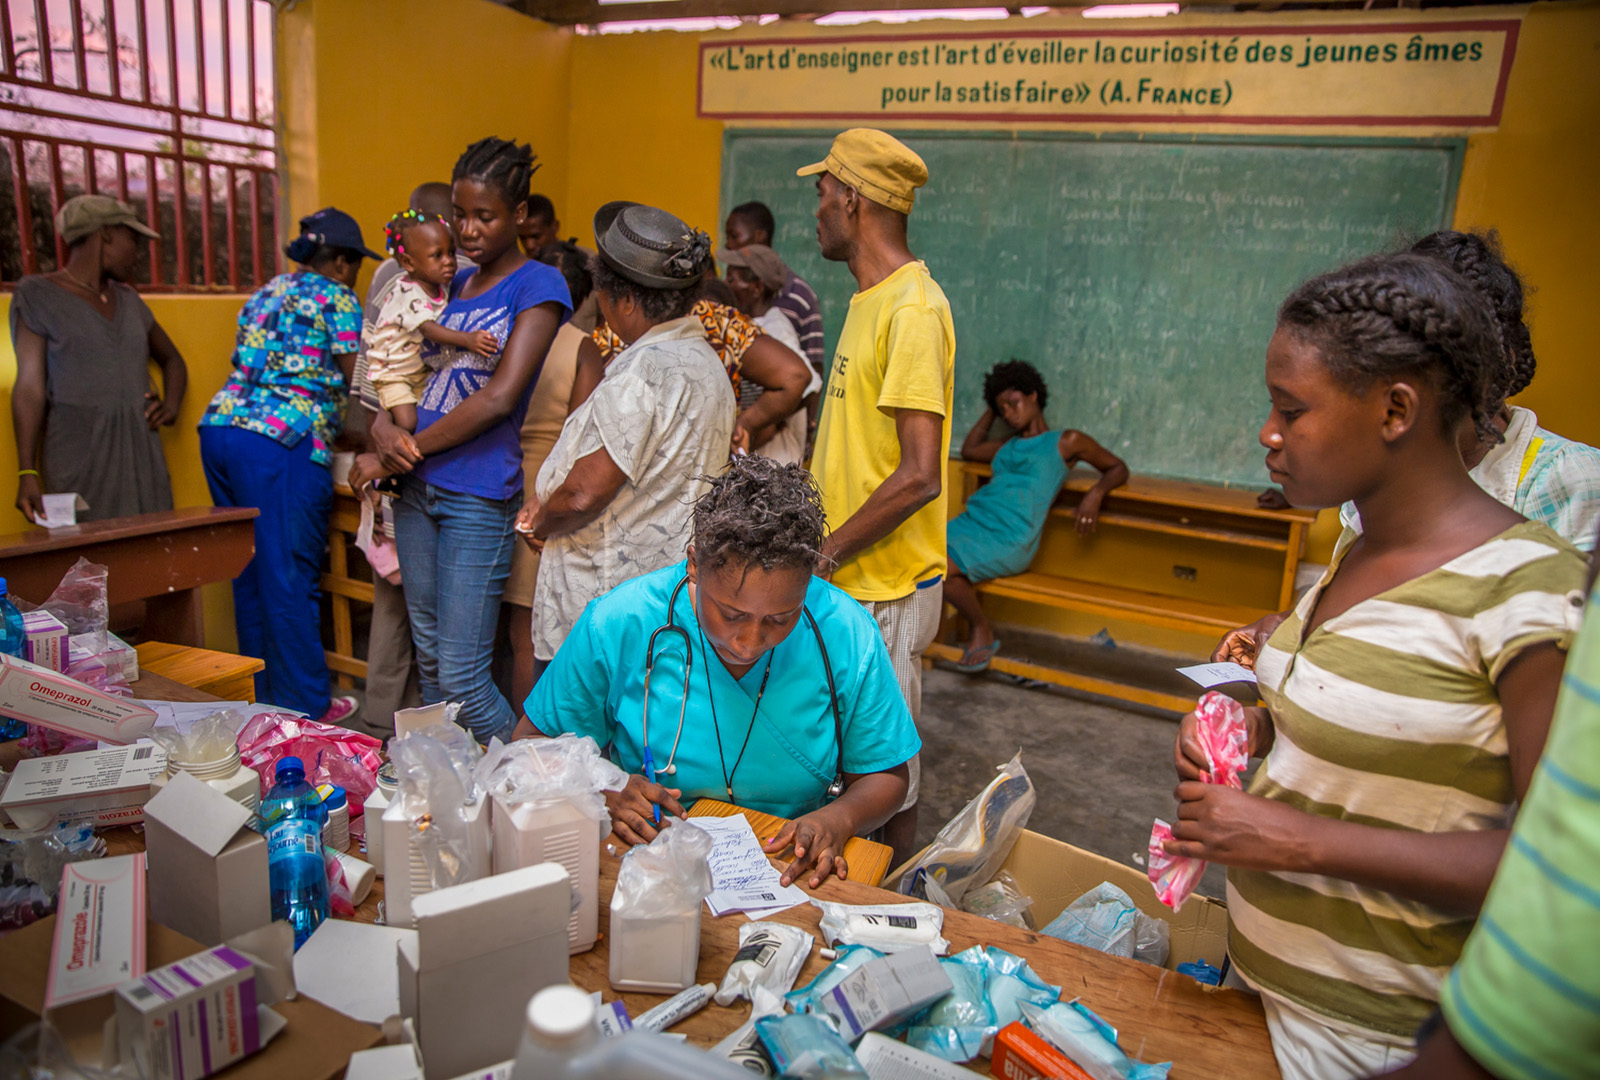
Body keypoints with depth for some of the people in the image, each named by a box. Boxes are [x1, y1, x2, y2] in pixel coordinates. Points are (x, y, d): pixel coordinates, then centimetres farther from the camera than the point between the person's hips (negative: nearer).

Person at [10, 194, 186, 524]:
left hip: (142, 451, 5)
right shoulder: (38, 294, 3)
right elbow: (30, 388, -3)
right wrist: (27, 473, -11)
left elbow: (171, 360, 30)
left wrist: (171, 405, 8)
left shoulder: (128, 299, 17)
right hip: (79, 456, -4)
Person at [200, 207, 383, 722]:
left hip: (220, 428, 8)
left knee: (251, 574, 14)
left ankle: (262, 695, 24)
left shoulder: (266, 293, 24)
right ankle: (304, 707, 6)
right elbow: (356, 381, 0)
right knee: (289, 579, -3)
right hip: (280, 443, -8)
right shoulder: (335, 297, 1)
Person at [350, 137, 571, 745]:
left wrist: (404, 450, -8)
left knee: (462, 678, -6)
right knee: (429, 658, 16)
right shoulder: (453, 284, 16)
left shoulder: (539, 285, -5)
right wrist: (384, 428, -4)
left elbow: (500, 397, -14)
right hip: (418, 490, 7)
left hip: (480, 498, -7)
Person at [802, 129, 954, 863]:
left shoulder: (913, 309, -17)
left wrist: (823, 555, -17)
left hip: (884, 589, -9)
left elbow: (918, 475, -23)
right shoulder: (870, 300, 14)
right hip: (848, 580, 9)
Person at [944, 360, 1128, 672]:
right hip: (972, 519, 6)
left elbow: (1118, 468, 16)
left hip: (1011, 537, -6)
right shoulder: (1008, 445, 29)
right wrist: (990, 411, 39)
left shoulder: (1066, 442, 12)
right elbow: (968, 450, 44)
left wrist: (1096, 493, -5)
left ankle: (983, 630, -1)